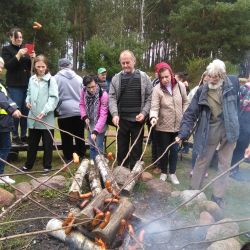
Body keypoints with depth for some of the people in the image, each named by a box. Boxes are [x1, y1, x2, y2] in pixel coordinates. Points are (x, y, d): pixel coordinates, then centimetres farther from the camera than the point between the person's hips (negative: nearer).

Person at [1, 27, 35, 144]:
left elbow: (30, 66, 14)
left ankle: (24, 135, 11)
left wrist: (32, 58, -5)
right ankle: (15, 136, 3)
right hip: (14, 85, -4)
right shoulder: (6, 49, 3)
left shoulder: (25, 49, 17)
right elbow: (8, 66, -10)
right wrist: (18, 55, -20)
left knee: (25, 110, 3)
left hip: (26, 84, 4)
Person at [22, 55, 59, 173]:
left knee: (47, 143, 6)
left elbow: (54, 98, -13)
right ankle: (28, 164, 32)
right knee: (32, 142, 17)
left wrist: (44, 112, -22)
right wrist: (28, 101, 1)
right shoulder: (32, 79, 10)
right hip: (33, 117, 5)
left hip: (47, 118, -5)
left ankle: (47, 166, 20)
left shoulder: (51, 80, -6)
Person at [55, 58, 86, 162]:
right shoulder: (79, 78, 6)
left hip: (64, 111, -3)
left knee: (67, 137, 6)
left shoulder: (56, 78, -4)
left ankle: (68, 158, 13)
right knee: (80, 135, 12)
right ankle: (81, 156, 21)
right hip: (79, 110, 3)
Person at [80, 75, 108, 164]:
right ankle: (92, 162, 32)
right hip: (90, 123, 5)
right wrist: (85, 116, -11)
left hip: (100, 125, -5)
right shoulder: (83, 92, -13)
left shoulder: (103, 95, -27)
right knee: (91, 145, 16)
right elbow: (82, 104, 6)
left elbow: (103, 115, -29)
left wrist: (95, 131, -34)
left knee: (98, 147, -5)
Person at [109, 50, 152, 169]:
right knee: (122, 148, 11)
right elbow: (111, 97, 0)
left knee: (137, 149, 7)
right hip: (122, 119, 1)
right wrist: (115, 114, -15)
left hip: (138, 119, -1)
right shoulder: (116, 78, 5)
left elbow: (149, 97, 1)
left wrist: (144, 113, -11)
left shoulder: (143, 77, 2)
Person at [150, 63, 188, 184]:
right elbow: (154, 107, -22)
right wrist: (153, 117, -40)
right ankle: (164, 172, 31)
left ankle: (172, 173, 29)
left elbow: (185, 102, 7)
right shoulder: (157, 89, -14)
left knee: (174, 150, 12)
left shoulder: (180, 86, -5)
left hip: (178, 125, 3)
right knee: (163, 150, 10)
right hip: (163, 126, -2)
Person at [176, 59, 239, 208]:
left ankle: (218, 195, 24)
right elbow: (191, 113, -9)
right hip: (210, 131, -1)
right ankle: (194, 189, 28)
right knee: (202, 161, 10)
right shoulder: (202, 91, -8)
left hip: (229, 130, 1)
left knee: (225, 164, 10)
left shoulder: (232, 84, -6)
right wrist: (184, 132, -19)